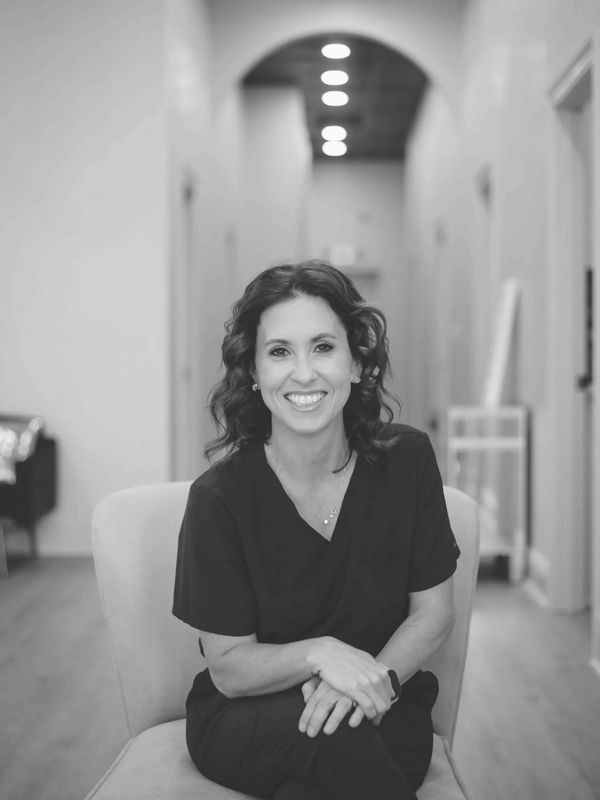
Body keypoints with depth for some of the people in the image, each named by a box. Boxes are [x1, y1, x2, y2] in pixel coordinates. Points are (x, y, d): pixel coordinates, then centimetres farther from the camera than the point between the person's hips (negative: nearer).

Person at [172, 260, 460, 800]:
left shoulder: (407, 458, -6)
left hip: (380, 714, 1)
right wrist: (319, 654, -27)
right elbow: (229, 668, -8)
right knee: (334, 735, -34)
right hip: (247, 723, 0)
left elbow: (434, 613, 1)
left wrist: (374, 675, -19)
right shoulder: (220, 497, -13)